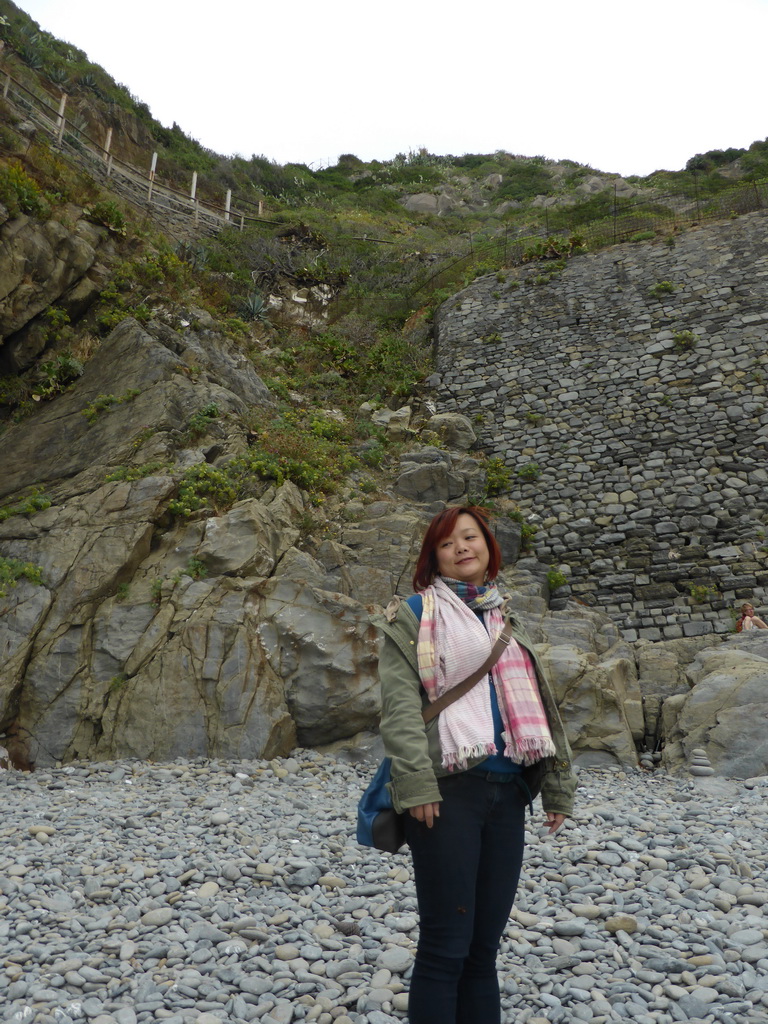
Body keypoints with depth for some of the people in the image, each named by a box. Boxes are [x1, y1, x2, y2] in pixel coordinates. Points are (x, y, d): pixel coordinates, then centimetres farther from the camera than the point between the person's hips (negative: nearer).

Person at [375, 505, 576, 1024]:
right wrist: (416, 784, -19)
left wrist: (557, 784, 14)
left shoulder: (506, 622, 18)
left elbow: (540, 706, 18)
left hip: (507, 794, 6)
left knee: (484, 946, 14)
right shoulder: (413, 614, 0)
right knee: (445, 948, 1)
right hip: (448, 789, -5)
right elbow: (400, 704, -10)